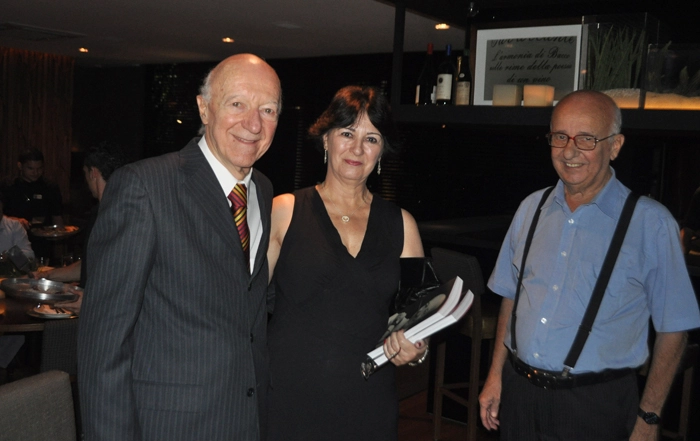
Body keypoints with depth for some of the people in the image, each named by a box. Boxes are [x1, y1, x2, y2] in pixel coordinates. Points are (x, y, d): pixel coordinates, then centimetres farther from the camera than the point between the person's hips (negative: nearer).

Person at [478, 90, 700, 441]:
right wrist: (496, 375, 7)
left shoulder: (651, 223, -10)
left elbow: (672, 329, -6)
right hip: (518, 392, 4)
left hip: (596, 405, -3)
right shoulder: (532, 208, 3)